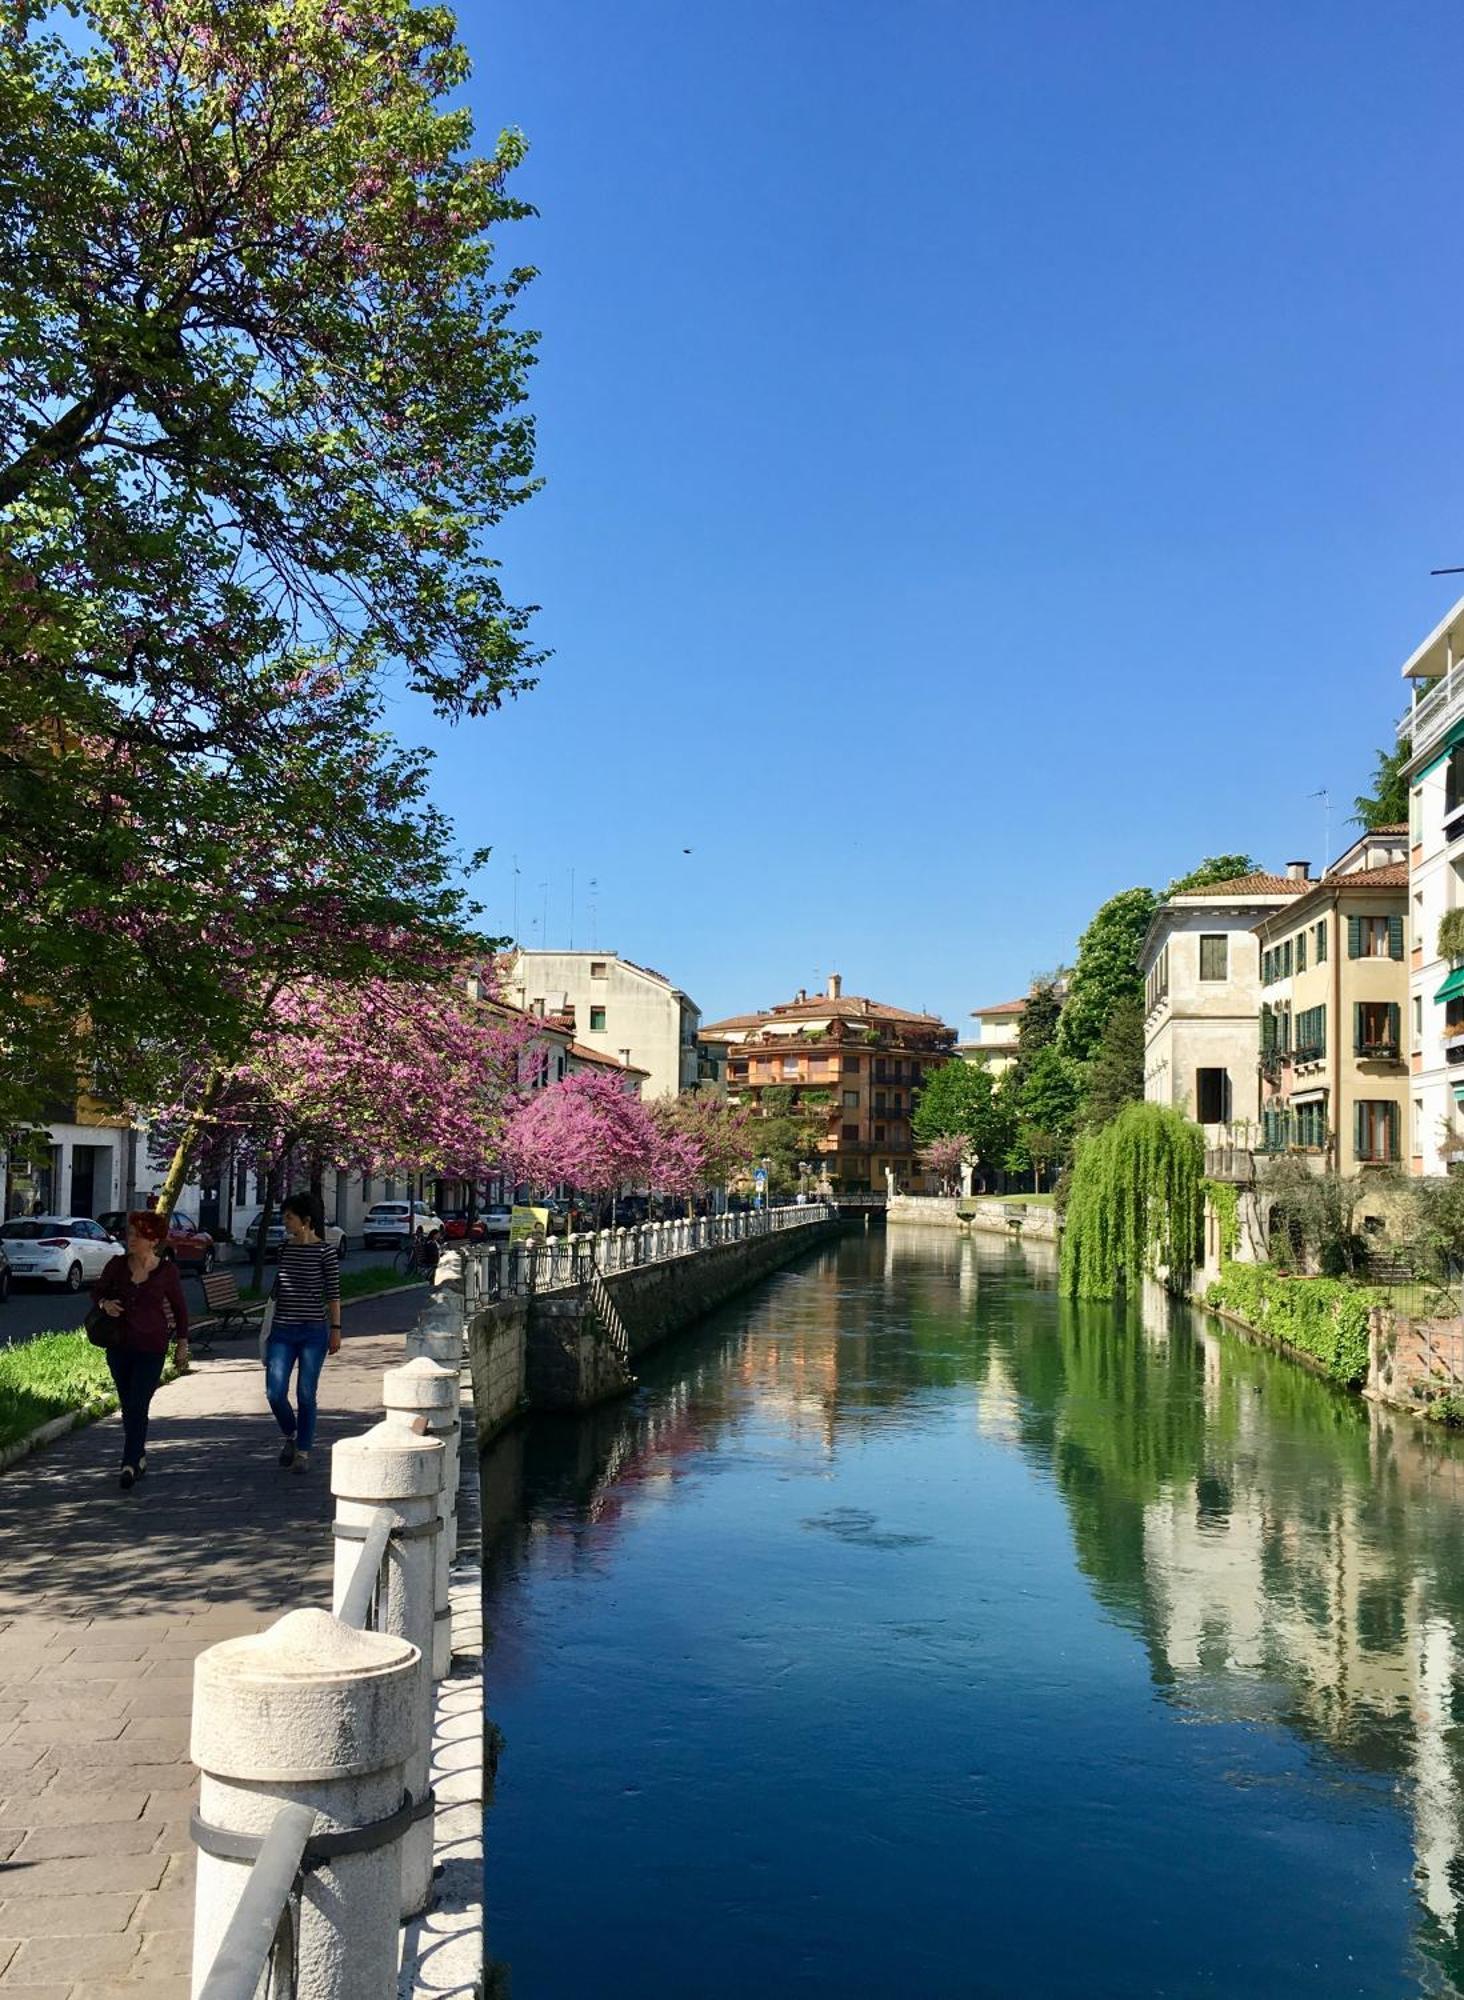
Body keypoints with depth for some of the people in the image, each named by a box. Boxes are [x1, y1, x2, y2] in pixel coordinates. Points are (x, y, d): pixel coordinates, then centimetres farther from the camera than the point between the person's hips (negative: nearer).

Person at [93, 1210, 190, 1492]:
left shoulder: (167, 1271, -6)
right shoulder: (117, 1265, -1)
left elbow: (179, 1308, 5)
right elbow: (97, 1290, 12)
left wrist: (182, 1343, 6)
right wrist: (104, 1303, -11)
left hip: (152, 1348, -4)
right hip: (119, 1346, 4)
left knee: (138, 1407, -12)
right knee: (127, 1406, 13)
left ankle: (129, 1465, -10)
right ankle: (139, 1457, 30)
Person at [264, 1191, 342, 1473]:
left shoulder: (325, 1252, -6)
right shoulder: (284, 1247, 8)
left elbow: (333, 1294, -3)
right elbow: (277, 1288, 16)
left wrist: (335, 1329, -6)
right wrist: (268, 1325, 18)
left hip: (314, 1331, -4)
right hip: (282, 1331, 4)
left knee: (305, 1395, 1)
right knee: (275, 1392, -3)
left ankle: (303, 1450, 15)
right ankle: (290, 1436, 24)